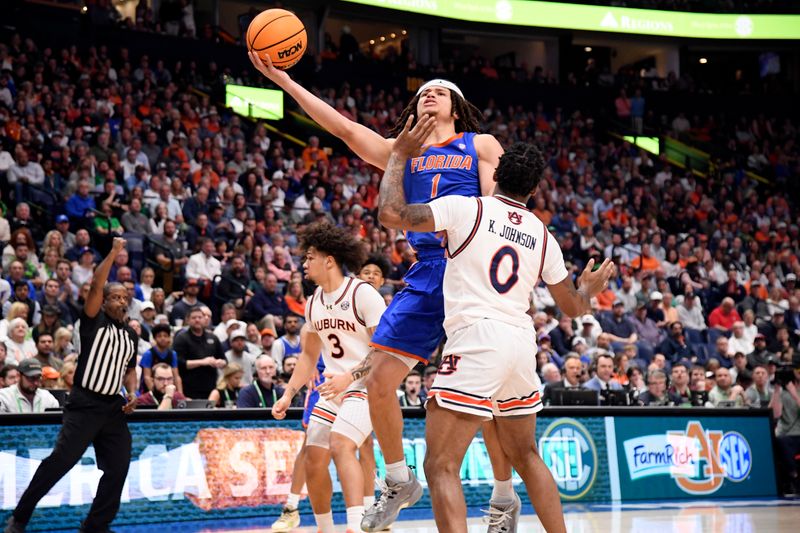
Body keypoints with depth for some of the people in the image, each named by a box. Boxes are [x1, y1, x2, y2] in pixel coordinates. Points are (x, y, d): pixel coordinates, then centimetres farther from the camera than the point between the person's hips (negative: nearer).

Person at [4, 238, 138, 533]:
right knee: (59, 461, -11)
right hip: (84, 405, -6)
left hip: (113, 409, 6)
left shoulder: (130, 335, 15)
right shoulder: (94, 322, -2)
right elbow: (96, 285, -16)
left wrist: (132, 394, 9)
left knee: (118, 470, 0)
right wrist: (114, 252, -17)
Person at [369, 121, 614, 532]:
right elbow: (573, 307, 24)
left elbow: (391, 213, -8)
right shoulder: (543, 236, 15)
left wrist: (400, 155, 7)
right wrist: (590, 289, 48)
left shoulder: (466, 208, 0)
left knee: (441, 466, -7)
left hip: (475, 339, -6)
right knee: (525, 455, 25)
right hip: (521, 343, 6)